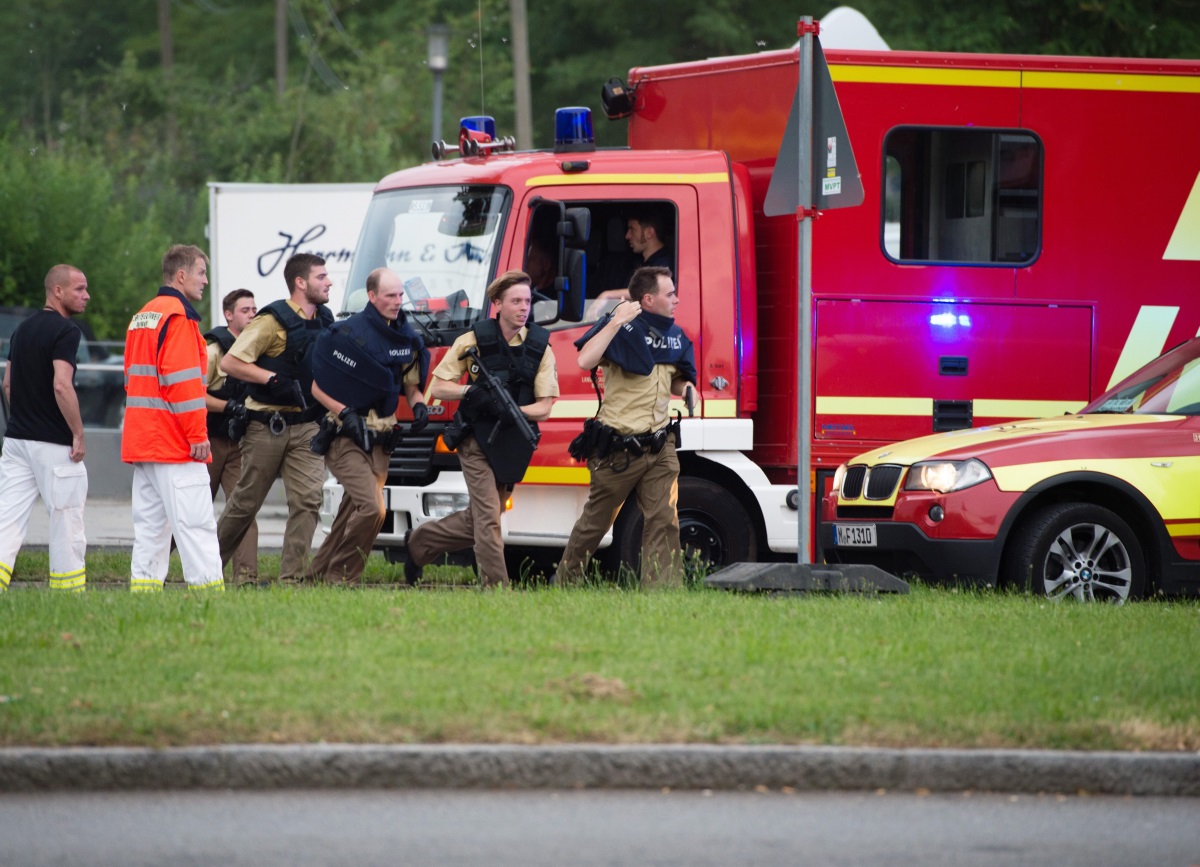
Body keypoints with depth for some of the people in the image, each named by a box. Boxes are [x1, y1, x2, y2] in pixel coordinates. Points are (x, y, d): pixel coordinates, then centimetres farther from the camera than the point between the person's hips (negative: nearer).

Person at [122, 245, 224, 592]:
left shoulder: (141, 317, 19)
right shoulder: (178, 316, -10)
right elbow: (183, 380, -17)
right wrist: (198, 434, -15)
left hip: (141, 441, 9)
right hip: (176, 445, -9)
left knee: (150, 524, 8)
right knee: (195, 523, -10)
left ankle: (143, 584, 5)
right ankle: (207, 588, -14)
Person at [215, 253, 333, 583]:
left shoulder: (325, 321, 10)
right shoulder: (273, 320, -12)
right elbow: (230, 362, -14)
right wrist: (273, 380, -21)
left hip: (306, 426, 5)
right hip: (267, 427, -5)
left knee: (308, 499, -9)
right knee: (246, 502, 6)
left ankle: (292, 577, -8)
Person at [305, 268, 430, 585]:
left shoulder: (406, 338, 9)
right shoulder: (349, 334, -12)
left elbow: (410, 383, 21)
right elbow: (319, 387, -9)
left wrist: (418, 405, -1)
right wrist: (345, 414, -23)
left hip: (380, 441, 7)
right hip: (346, 438, -7)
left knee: (352, 515, 10)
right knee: (372, 508, -21)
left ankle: (318, 574, 22)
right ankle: (340, 577, -9)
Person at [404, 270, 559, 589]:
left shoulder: (540, 346, 1)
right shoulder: (474, 340, -4)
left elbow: (544, 407, -2)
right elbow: (437, 387, -1)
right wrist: (471, 391, -19)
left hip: (514, 442, 4)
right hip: (478, 440, -4)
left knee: (478, 520, 13)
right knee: (488, 518, -12)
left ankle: (420, 542, 33)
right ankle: (495, 587, -10)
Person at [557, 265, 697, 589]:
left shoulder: (674, 335, 8)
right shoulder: (622, 328, -12)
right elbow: (585, 361, -28)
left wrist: (685, 389, 1)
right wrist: (615, 323, -30)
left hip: (660, 446, 5)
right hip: (619, 449, -5)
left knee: (664, 521, -8)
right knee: (594, 522, 10)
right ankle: (565, 582, 29)